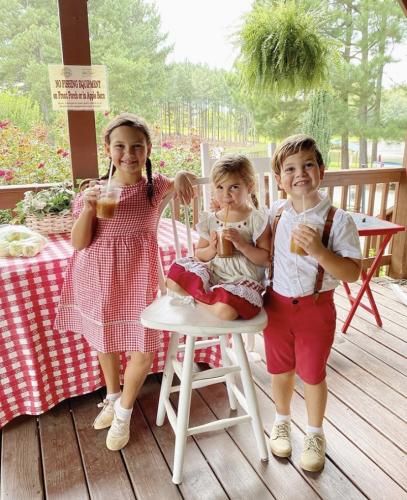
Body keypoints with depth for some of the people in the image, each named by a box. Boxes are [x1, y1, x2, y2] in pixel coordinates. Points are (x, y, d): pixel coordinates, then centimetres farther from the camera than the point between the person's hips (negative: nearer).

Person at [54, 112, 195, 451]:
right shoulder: (95, 190, -8)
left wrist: (182, 176, -18)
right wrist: (88, 207, -27)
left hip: (137, 279, -1)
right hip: (98, 279, 2)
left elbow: (186, 182, 6)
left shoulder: (156, 187, -8)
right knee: (104, 341, 20)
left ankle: (123, 412, 27)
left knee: (143, 351, -1)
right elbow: (79, 242, -10)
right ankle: (113, 397, 48)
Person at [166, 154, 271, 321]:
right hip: (212, 274, 4)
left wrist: (242, 244, -21)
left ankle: (200, 296, -5)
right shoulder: (210, 220, 6)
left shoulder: (256, 219, -5)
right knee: (173, 281, -15)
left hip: (244, 279, -4)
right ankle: (211, 297, -4)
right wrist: (211, 250, -11)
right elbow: (199, 256, 11)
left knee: (225, 311, -33)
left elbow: (265, 259, -7)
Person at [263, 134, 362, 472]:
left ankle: (315, 434, 39)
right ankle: (282, 422, 46)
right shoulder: (275, 214, -4)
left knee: (312, 373, 14)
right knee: (281, 369, 19)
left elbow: (352, 273, -18)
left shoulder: (338, 220, -15)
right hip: (277, 303, 3)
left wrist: (319, 251, -32)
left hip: (315, 307, -3)